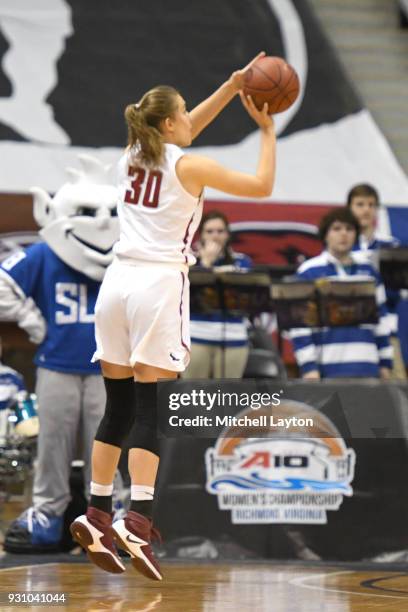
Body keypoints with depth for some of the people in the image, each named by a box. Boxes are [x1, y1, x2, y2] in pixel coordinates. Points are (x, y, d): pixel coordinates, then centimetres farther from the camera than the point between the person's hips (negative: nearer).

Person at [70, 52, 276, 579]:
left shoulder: (132, 156, 13)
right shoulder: (189, 167, -4)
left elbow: (183, 132, 31)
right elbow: (262, 186, 2)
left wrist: (232, 86, 29)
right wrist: (267, 129, 15)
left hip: (117, 281, 6)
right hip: (160, 285, -6)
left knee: (119, 408, 10)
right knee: (151, 410, -8)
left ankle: (97, 515, 8)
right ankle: (137, 521, -17)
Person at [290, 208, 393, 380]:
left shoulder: (368, 271, 15)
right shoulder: (309, 272, 2)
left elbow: (381, 318, 19)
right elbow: (299, 325, -3)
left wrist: (386, 363, 15)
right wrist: (308, 367, -10)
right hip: (329, 369, -4)